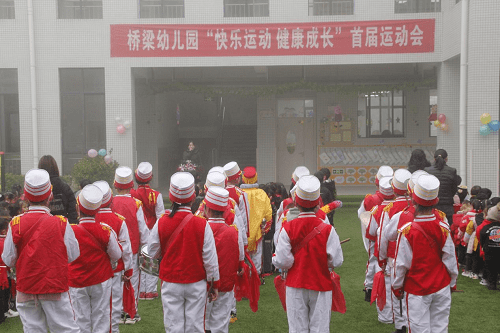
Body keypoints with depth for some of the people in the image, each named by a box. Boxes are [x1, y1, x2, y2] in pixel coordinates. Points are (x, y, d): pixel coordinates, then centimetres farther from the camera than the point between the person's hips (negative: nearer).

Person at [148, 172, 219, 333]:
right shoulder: (202, 224, -12)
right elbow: (210, 258, -7)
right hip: (196, 283, -1)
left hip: (170, 284, 1)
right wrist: (214, 284, 4)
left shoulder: (161, 223, -9)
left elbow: (153, 253, 2)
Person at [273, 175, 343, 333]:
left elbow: (282, 261, -12)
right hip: (321, 286, 0)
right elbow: (336, 261, -9)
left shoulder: (287, 228, -11)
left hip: (295, 286, 1)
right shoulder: (327, 230, -11)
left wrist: (275, 259, 10)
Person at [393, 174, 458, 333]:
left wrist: (397, 287, 5)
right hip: (442, 288, 3)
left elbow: (401, 264, -10)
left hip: (417, 290, -3)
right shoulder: (443, 228, -8)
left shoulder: (407, 231, -17)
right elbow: (450, 259, 1)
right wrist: (452, 283, 17)